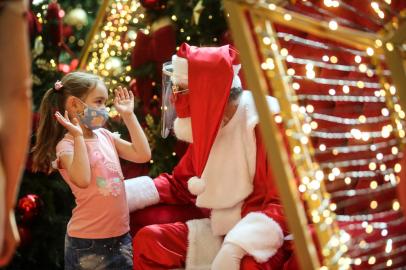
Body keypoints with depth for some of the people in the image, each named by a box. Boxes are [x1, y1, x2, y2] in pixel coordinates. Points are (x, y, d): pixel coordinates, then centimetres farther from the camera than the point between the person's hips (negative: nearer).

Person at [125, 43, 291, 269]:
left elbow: (285, 203, -23)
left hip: (266, 237, -7)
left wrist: (235, 248, -35)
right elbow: (180, 184, 19)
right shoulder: (205, 128, 7)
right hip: (220, 231, 7)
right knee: (149, 239, -6)